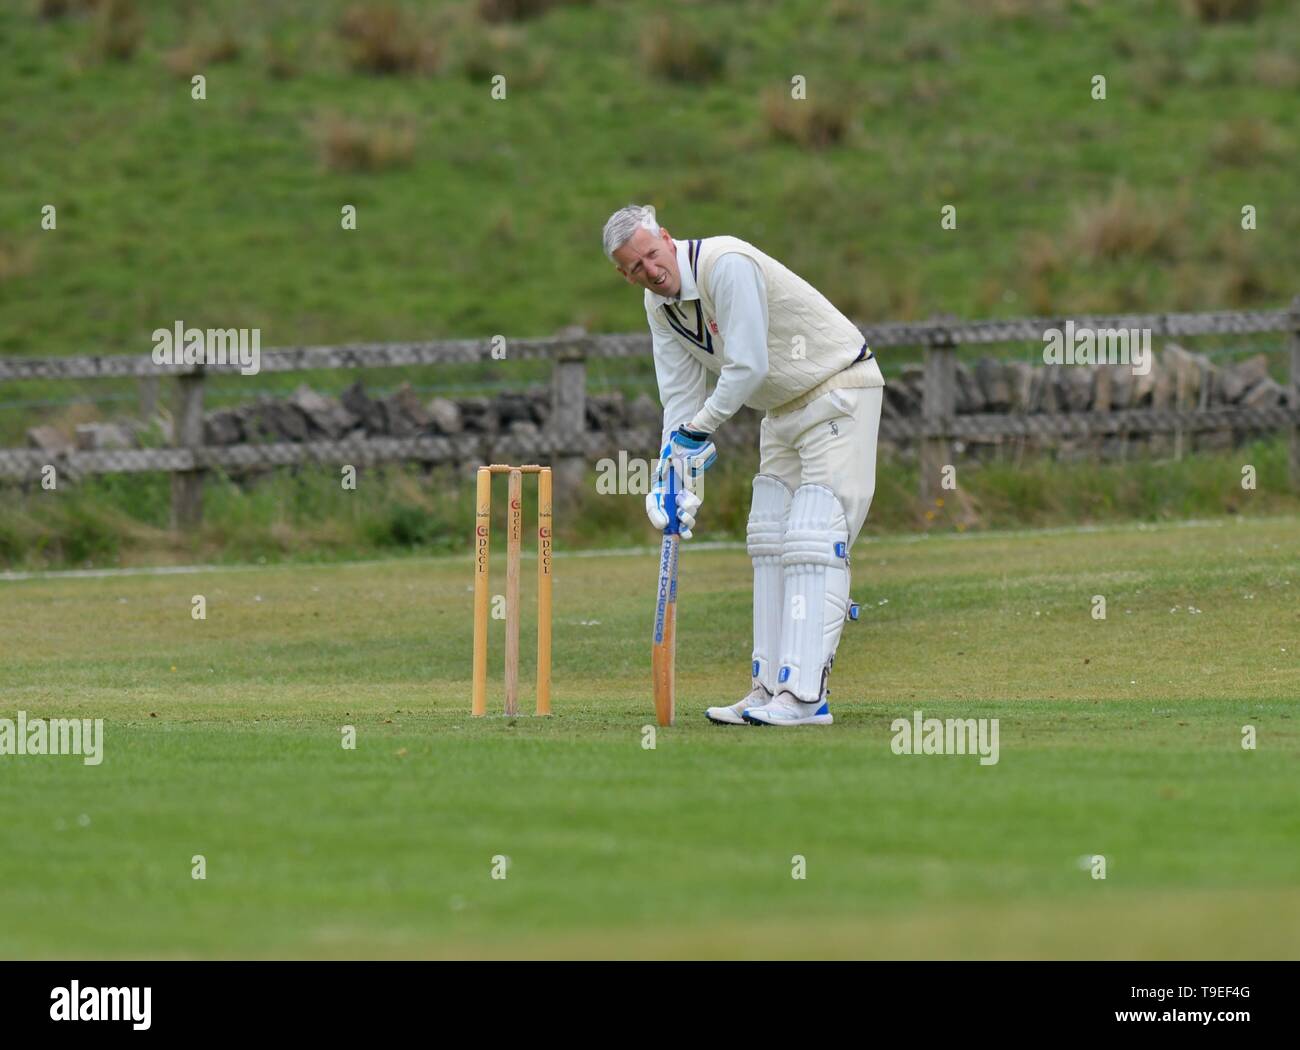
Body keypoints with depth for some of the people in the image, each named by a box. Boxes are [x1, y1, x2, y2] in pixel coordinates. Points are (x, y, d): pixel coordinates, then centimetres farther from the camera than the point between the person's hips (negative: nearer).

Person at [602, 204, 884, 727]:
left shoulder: (726, 265, -26)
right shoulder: (659, 305, 2)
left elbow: (748, 368, -26)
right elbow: (681, 396, 6)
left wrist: (698, 429, -14)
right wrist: (672, 474, -5)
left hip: (840, 393, -9)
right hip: (785, 408, 9)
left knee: (812, 539, -17)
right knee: (770, 541, 9)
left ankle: (805, 694, -23)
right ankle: (769, 689, 13)